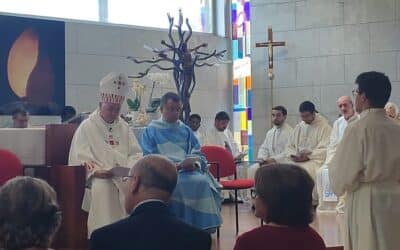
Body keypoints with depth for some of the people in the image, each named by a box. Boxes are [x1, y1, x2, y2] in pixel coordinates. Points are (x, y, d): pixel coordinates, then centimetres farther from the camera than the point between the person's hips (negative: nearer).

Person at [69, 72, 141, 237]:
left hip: (124, 175, 4)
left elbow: (134, 154, 13)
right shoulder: (87, 127, 2)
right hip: (97, 177, -4)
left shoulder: (123, 127, 16)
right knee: (102, 188, -37)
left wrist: (131, 168, -9)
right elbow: (80, 159, -6)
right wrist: (97, 171, -23)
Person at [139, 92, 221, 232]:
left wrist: (194, 163, -9)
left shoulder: (185, 130, 21)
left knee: (203, 182, -28)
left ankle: (204, 225, -21)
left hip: (188, 169, 4)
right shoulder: (151, 131, 8)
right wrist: (175, 165, -15)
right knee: (177, 184, -36)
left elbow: (198, 153, 17)